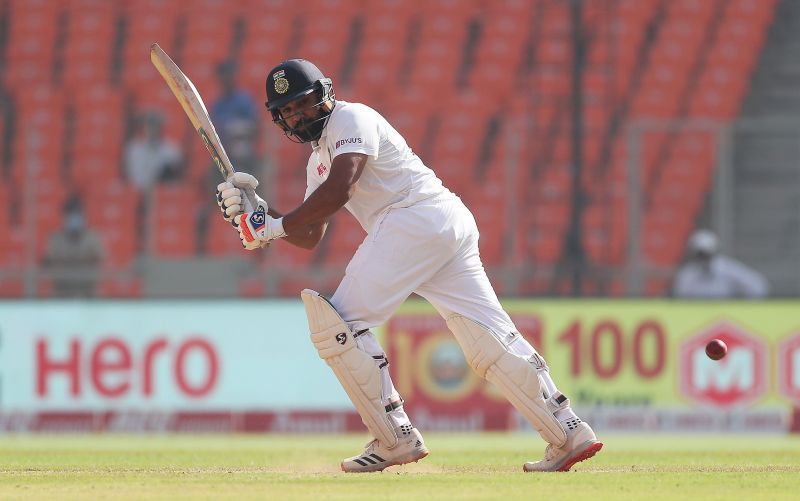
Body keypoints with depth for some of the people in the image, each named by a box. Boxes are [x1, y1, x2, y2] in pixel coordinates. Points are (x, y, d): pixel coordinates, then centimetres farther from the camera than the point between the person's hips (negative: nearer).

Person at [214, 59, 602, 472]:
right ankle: (570, 435, -1)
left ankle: (396, 438, -13)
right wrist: (256, 212, 11)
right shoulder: (318, 160, 29)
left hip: (418, 217, -10)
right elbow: (309, 237, 24)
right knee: (491, 340, 4)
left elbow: (338, 192, -16)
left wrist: (274, 226, -12)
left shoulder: (351, 119, -1)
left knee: (337, 321, -10)